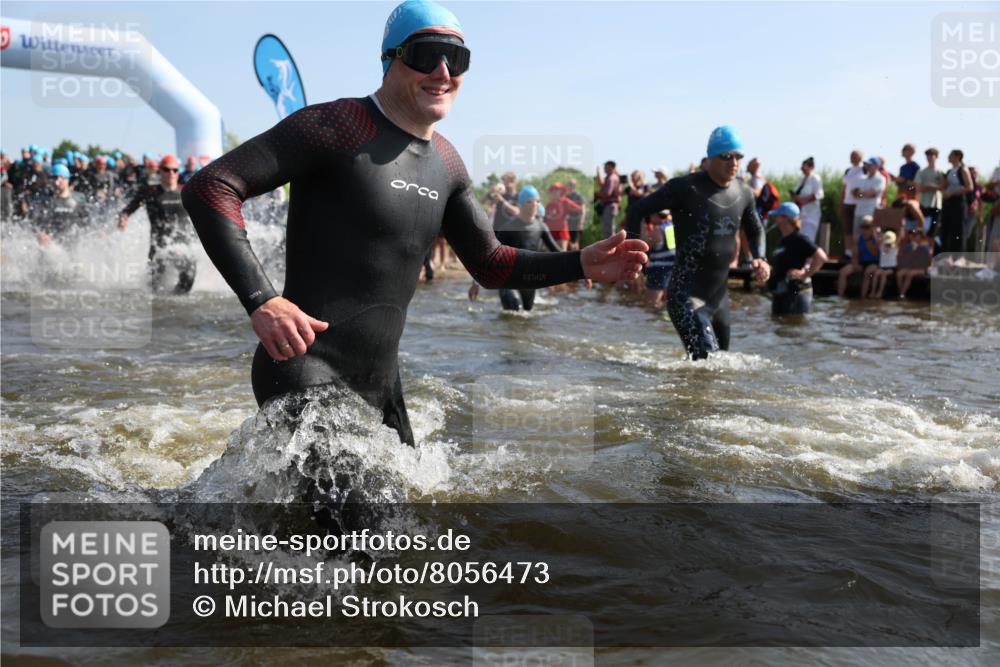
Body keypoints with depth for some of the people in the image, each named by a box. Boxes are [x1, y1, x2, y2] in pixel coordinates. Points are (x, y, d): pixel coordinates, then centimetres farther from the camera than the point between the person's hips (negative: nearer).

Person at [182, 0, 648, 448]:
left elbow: (489, 264, 18)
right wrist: (261, 301, -29)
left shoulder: (445, 163, 11)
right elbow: (210, 187, -18)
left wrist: (582, 265, 3)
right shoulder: (337, 127, -13)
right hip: (305, 373, -8)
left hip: (381, 383, 8)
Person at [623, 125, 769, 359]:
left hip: (719, 295, 7)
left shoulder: (743, 193, 6)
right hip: (686, 294, -7)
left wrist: (759, 258, 4)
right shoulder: (685, 188, -12)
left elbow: (755, 231, 24)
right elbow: (636, 211, -7)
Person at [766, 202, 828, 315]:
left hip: (795, 294, -10)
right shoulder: (783, 241, 15)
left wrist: (805, 274, -20)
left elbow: (821, 257, -24)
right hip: (780, 296, 10)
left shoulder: (799, 239, -14)